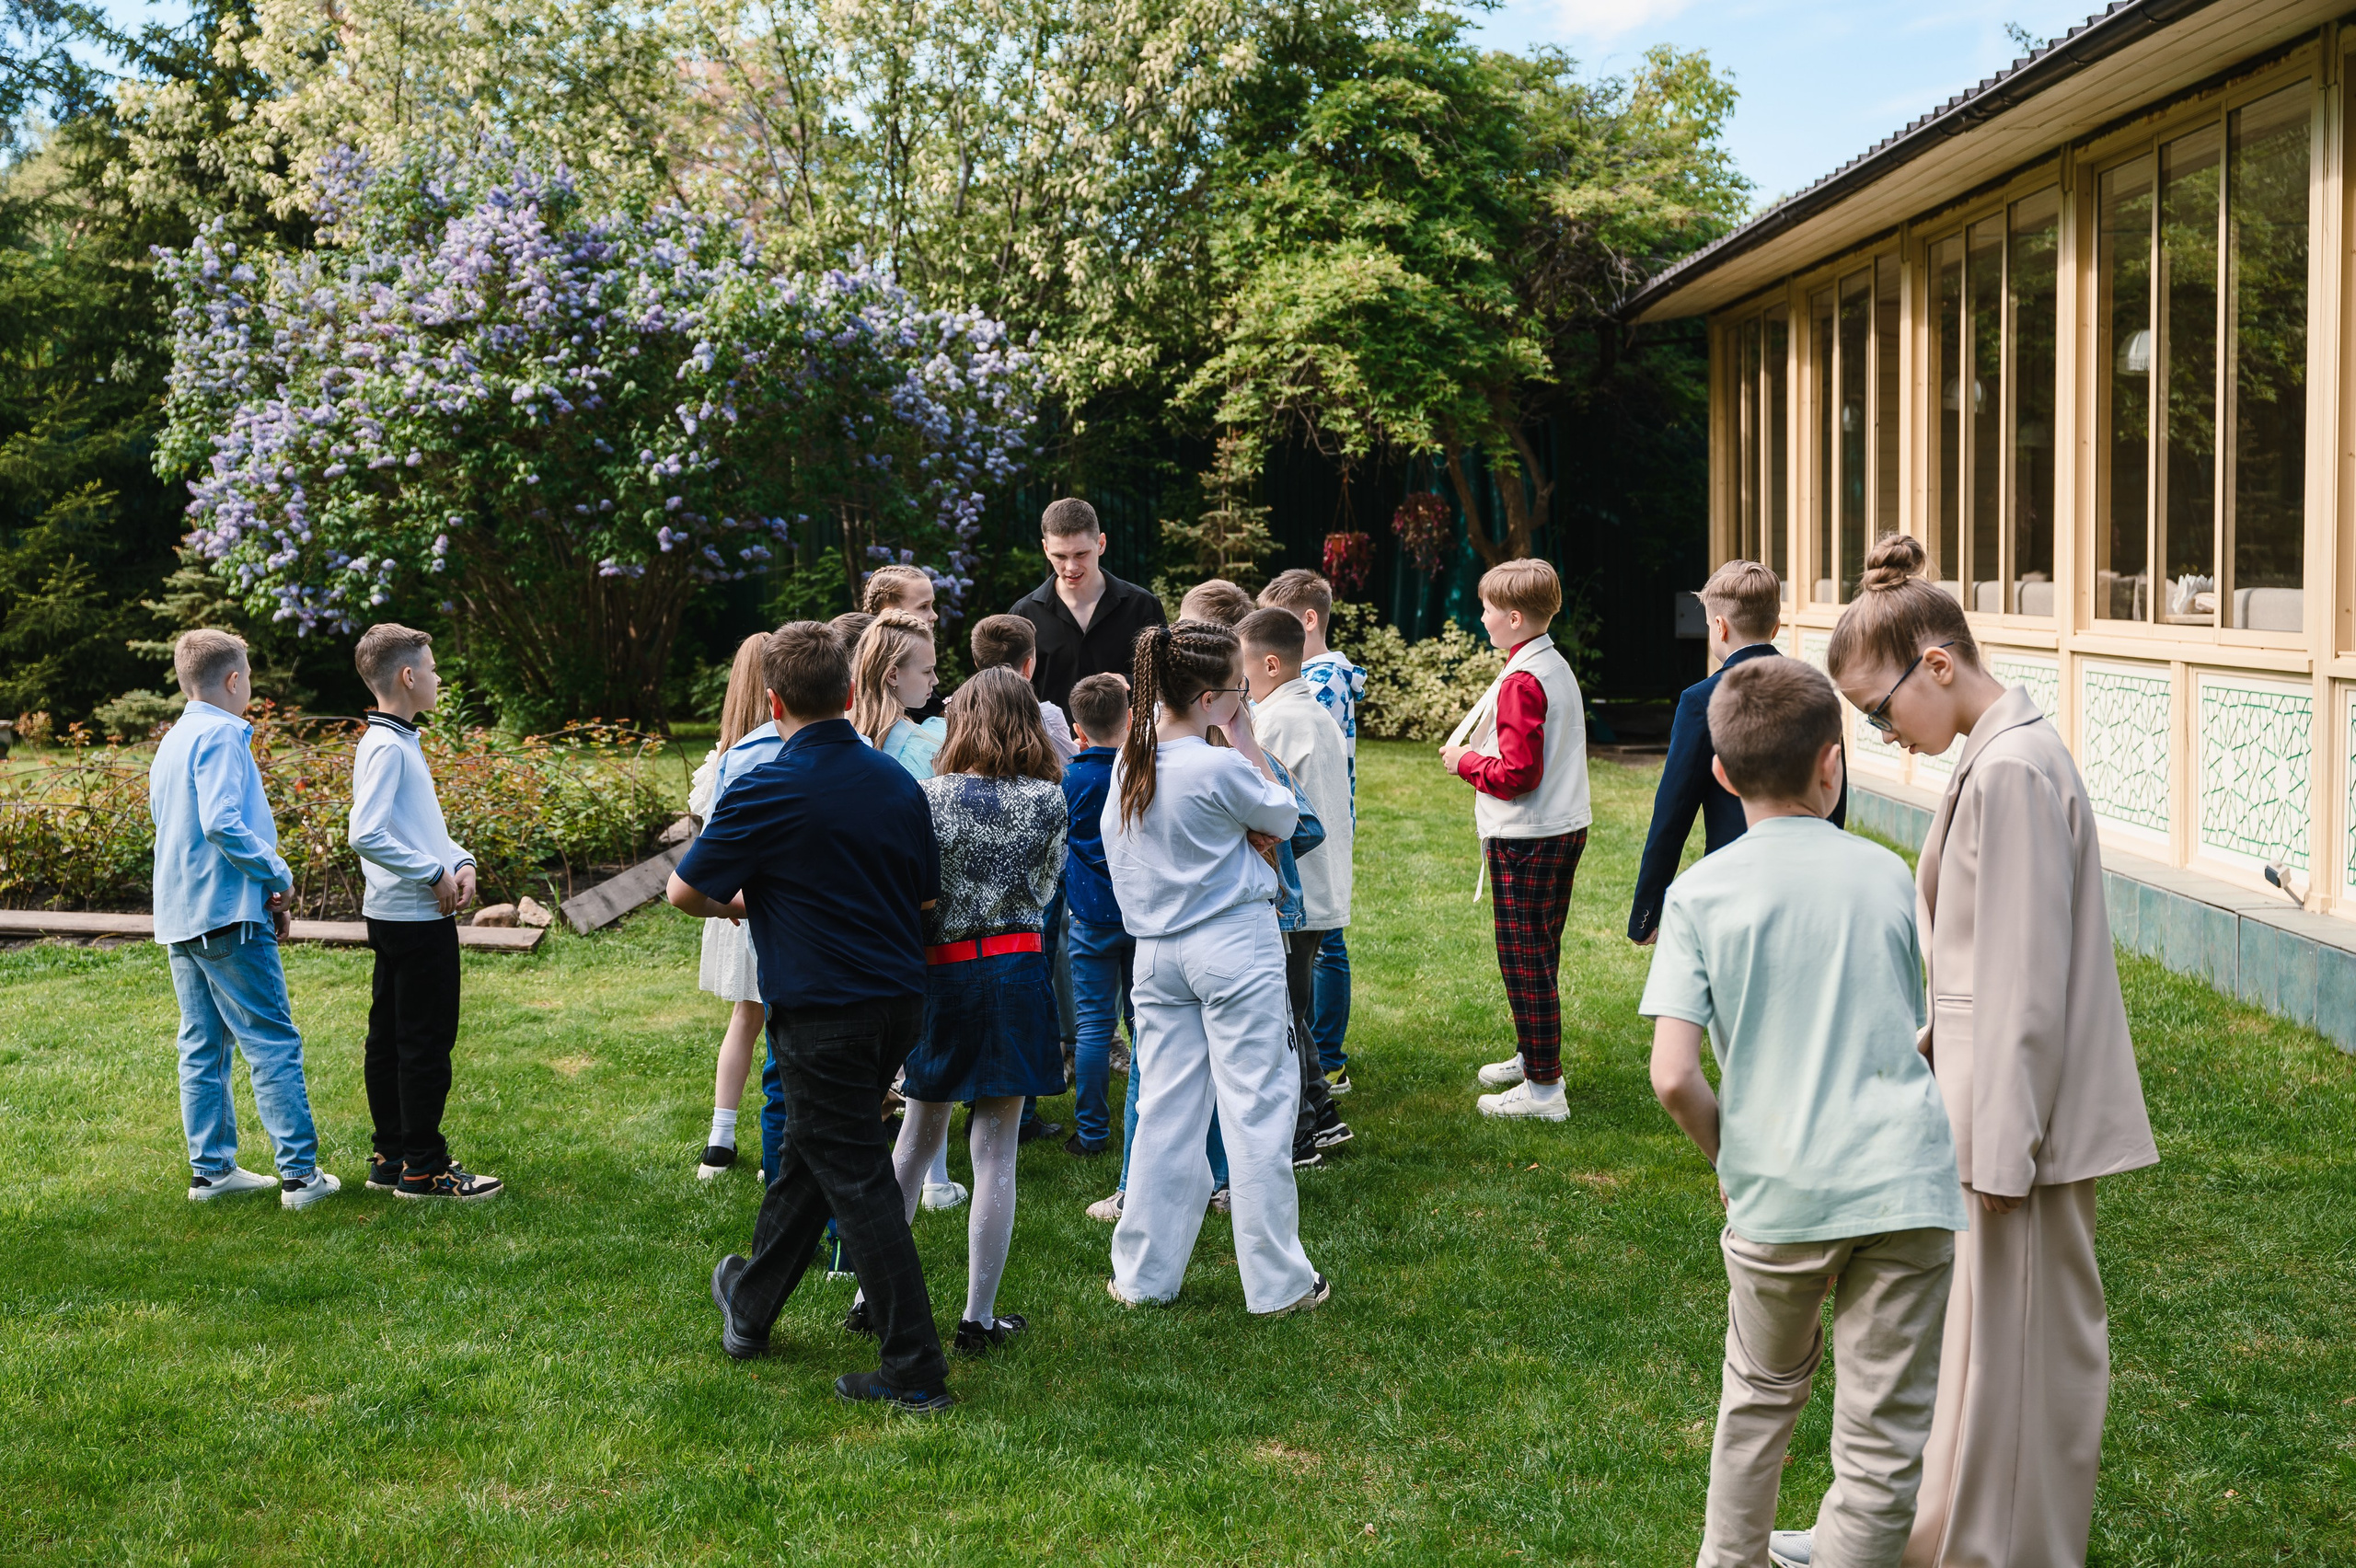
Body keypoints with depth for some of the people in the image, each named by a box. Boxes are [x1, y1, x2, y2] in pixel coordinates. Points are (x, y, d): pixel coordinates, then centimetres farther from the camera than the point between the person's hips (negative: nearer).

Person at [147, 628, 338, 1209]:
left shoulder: (170, 743, 17)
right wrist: (278, 876, -10)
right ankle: (300, 1174, -5)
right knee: (273, 1045, -5)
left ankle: (211, 1169, 16)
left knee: (202, 1047, 12)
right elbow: (221, 822, -24)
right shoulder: (222, 734, -12)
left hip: (180, 919, 9)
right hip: (228, 918, -9)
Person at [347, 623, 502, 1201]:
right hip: (415, 916, -10)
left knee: (389, 1039, 14)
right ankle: (422, 1168, 1)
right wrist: (435, 875, -18)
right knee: (427, 1042, -5)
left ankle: (392, 1159, 21)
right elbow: (367, 835, -25)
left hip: (394, 915, 10)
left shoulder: (400, 742, 15)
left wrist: (460, 860, 4)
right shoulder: (386, 747, -16)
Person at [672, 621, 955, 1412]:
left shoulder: (766, 791, -15)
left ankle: (916, 1371, -1)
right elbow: (927, 898, 11)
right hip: (898, 1001, 7)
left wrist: (741, 904, 14)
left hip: (822, 1016, -7)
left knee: (859, 1183, -2)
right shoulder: (898, 783, 2)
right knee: (804, 1156, 22)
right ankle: (750, 1307, 39)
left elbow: (685, 891, -5)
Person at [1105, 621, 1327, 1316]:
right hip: (1234, 945, -6)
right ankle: (1277, 1281, 8)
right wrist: (1243, 737, -1)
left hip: (1156, 951, 6)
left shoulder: (1130, 763, 2)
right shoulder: (1221, 768, -17)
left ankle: (1144, 1274, 17)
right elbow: (1283, 819, -1)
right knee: (1257, 1108, 2)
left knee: (1165, 1111, 12)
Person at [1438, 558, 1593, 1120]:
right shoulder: (1557, 667, 11)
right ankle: (1533, 1056, 35)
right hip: (1566, 827, 10)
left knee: (1524, 961, -4)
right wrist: (1479, 752, 16)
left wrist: (1467, 762, -7)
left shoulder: (1521, 683, -20)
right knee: (1539, 955, 21)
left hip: (1525, 841, -10)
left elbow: (1518, 774, -23)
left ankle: (1544, 1088, -1)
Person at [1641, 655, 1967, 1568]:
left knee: (1763, 1391, 25)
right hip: (1906, 1184, 0)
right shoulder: (1888, 875, 5)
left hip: (1778, 1193, 1)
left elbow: (1674, 1076, -10)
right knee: (1885, 1438, 6)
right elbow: (1929, 1036, 14)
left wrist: (1730, 1154, 7)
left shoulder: (1700, 893, -2)